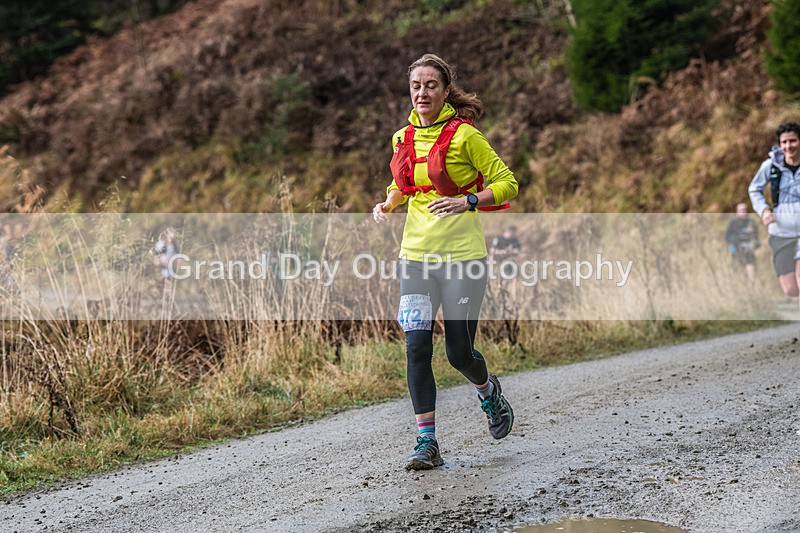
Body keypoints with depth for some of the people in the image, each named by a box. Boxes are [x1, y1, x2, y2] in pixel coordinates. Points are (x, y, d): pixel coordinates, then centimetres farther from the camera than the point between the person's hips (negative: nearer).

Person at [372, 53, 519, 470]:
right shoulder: (403, 139, 10)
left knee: (459, 353, 1)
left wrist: (468, 201, -20)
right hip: (416, 252, 4)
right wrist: (386, 205, 5)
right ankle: (427, 443, -2)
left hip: (461, 253, -4)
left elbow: (507, 184, -5)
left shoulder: (464, 135, -7)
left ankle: (489, 392, 36)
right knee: (417, 347, -8)